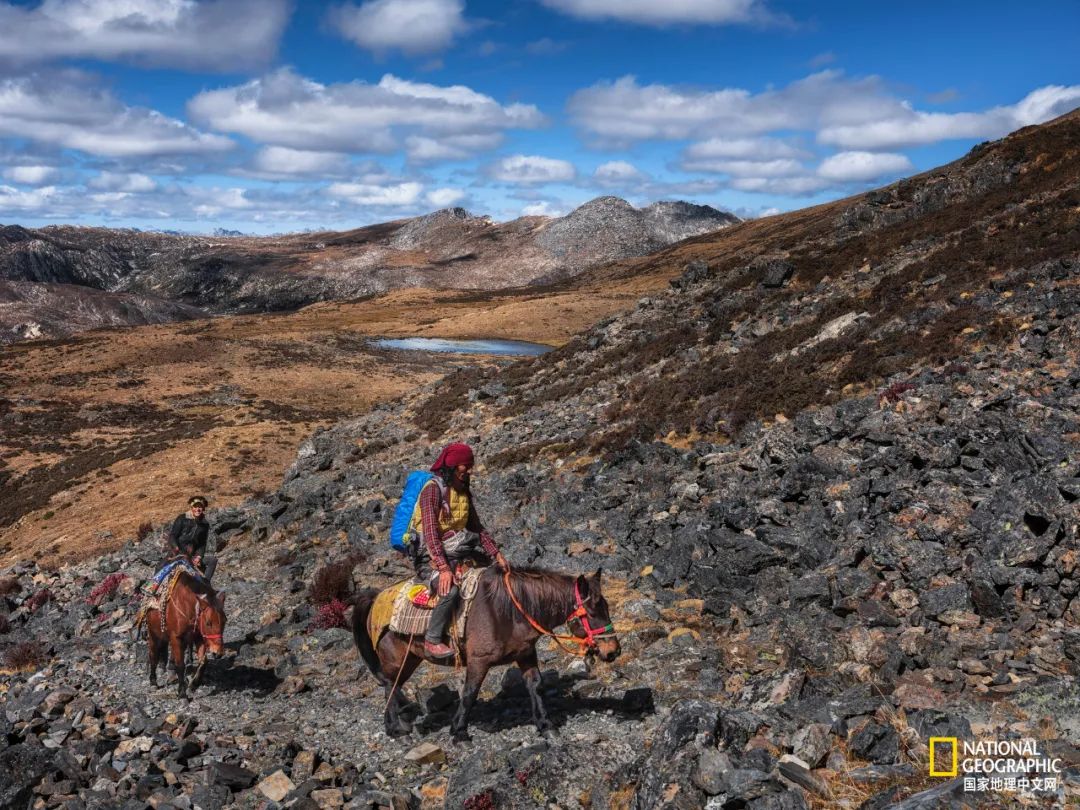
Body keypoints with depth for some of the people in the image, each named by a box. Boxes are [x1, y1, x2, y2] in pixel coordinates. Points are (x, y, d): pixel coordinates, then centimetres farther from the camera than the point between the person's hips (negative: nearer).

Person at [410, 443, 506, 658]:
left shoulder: (464, 492, 12)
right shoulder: (433, 489, -13)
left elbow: (477, 528, 15)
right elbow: (430, 532, -22)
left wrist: (496, 553, 2)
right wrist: (443, 568, -31)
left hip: (455, 552, 8)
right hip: (430, 556, -8)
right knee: (451, 590, -33)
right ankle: (432, 640, -19)